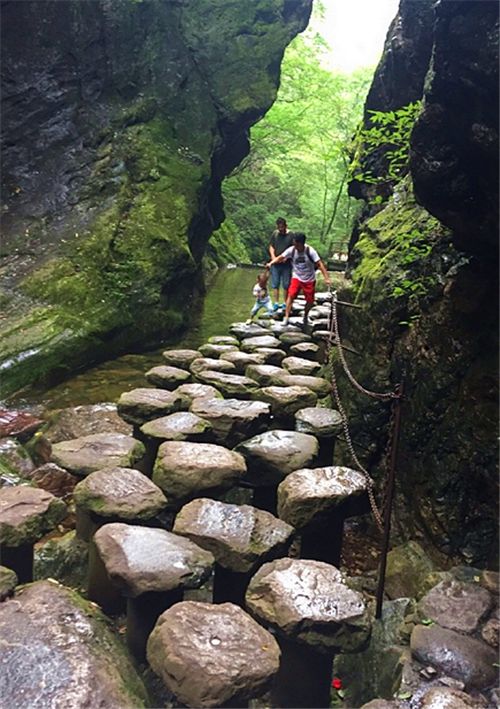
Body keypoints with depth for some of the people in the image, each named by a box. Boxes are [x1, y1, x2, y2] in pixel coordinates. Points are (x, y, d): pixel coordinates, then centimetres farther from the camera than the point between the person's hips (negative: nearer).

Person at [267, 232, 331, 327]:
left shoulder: (310, 251, -19)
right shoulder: (291, 250, -12)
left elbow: (320, 264, -20)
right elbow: (281, 257, -15)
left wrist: (326, 278, -27)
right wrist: (271, 262, -35)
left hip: (309, 280, 0)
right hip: (296, 278, 1)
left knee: (310, 300, 5)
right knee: (291, 295, -18)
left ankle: (305, 316, 33)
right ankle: (286, 317, -14)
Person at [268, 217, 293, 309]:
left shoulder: (291, 235, -6)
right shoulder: (275, 234, 4)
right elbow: (271, 247, 9)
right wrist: (273, 256, -8)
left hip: (286, 264, -3)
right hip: (275, 263, 3)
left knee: (286, 284, 4)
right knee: (275, 284, 5)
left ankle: (285, 303, 14)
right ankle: (276, 303, 13)